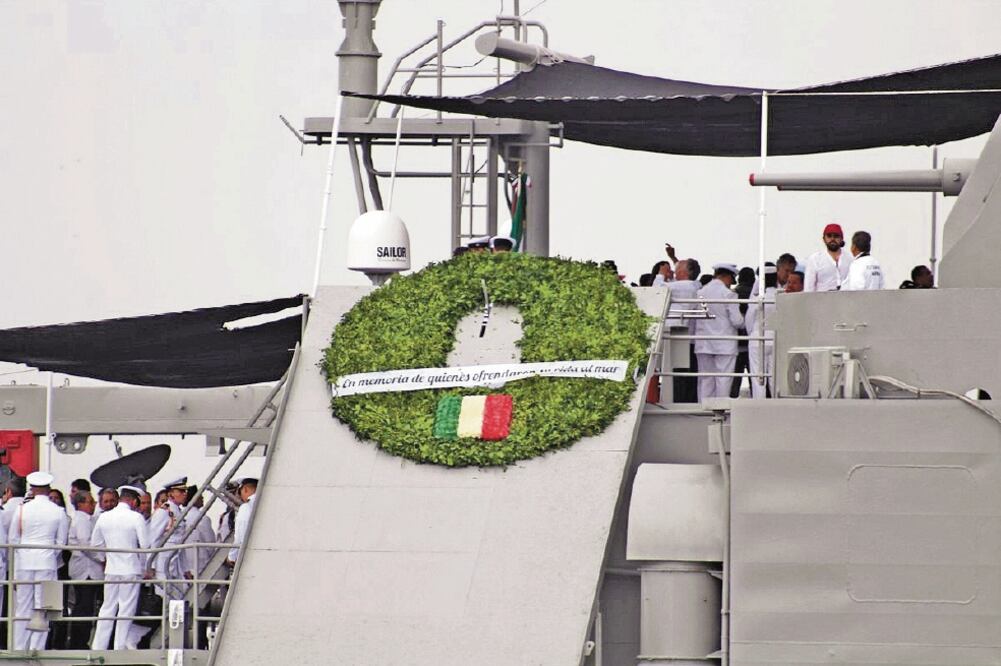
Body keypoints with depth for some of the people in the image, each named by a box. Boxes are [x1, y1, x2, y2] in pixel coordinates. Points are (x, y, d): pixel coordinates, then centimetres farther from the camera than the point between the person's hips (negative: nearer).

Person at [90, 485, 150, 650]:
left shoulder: (104, 517, 4)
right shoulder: (136, 518, -10)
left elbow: (95, 544, 10)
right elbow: (145, 544, -13)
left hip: (111, 570, 4)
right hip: (131, 571, -4)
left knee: (107, 608, 11)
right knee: (126, 609, 2)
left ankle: (98, 646, 11)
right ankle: (121, 646, 2)